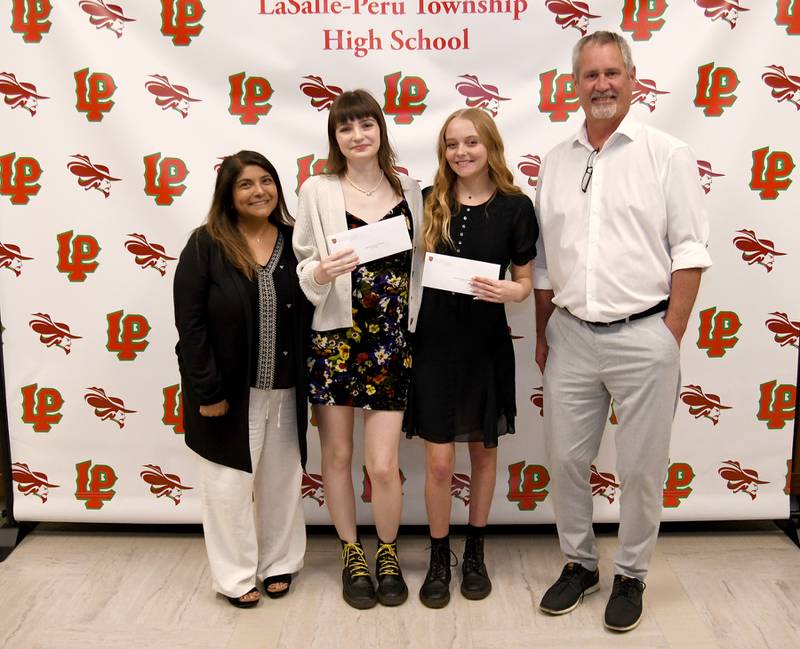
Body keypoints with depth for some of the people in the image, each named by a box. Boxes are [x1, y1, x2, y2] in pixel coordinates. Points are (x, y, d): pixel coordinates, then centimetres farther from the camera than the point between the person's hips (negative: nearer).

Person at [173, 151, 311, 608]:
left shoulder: (294, 242, 1)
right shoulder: (206, 245, -9)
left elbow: (310, 314, 4)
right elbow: (190, 322, -11)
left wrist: (309, 380, -1)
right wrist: (207, 390, -15)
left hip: (285, 389, 4)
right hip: (228, 389, -3)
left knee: (282, 478, 16)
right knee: (231, 483, 8)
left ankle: (280, 562, 35)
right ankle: (236, 575, 26)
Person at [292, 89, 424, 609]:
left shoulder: (409, 190, 5)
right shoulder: (317, 191, -1)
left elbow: (421, 263, 10)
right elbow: (301, 264, 1)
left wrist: (421, 330, 3)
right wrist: (321, 273, -21)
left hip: (392, 343, 1)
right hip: (335, 338, 0)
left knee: (383, 464, 0)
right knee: (338, 454, 11)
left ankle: (388, 552, 27)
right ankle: (352, 554, 33)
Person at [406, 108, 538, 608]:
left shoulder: (514, 207, -4)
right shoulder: (431, 202, 1)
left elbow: (525, 282, 0)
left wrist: (505, 292, -21)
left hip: (487, 344, 0)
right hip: (436, 342, 0)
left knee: (484, 450, 14)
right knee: (439, 461, 1)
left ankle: (475, 552, 33)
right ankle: (439, 558, 22)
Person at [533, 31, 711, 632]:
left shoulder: (667, 155, -1)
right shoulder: (556, 163, 10)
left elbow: (689, 254, -4)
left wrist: (671, 337, -9)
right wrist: (543, 336, 12)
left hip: (642, 336, -4)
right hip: (570, 335, 4)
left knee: (641, 469, 7)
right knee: (566, 459, 11)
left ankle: (631, 576, 27)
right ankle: (579, 564, 31)